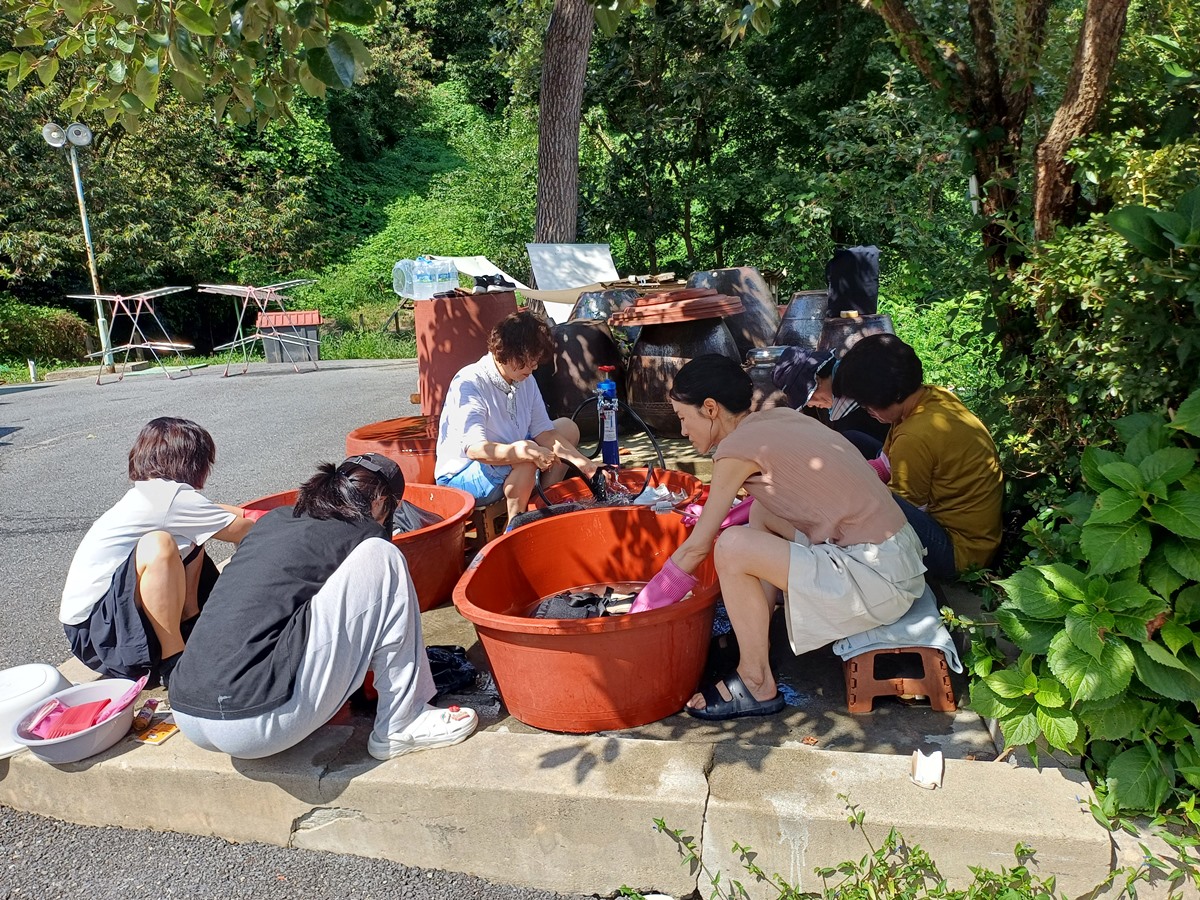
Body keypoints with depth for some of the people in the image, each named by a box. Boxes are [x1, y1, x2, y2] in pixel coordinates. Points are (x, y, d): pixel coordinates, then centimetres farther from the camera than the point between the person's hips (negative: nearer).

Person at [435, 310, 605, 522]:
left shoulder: (526, 381, -2)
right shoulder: (468, 385, -25)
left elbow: (544, 433, -2)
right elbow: (474, 448, -36)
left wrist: (584, 464, -15)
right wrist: (523, 451, -49)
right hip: (460, 476, -9)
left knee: (568, 427, 9)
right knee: (526, 459, -36)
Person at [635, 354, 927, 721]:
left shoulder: (738, 446, -14)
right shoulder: (780, 416, 8)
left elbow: (697, 547, -7)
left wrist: (645, 605, 4)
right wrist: (725, 516, 24)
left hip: (878, 580, -9)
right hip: (899, 556, 9)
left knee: (733, 547, -18)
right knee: (760, 512, 18)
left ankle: (757, 684, 0)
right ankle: (757, 634, 19)